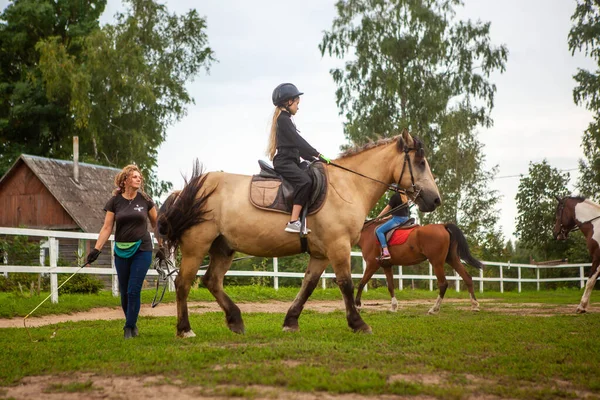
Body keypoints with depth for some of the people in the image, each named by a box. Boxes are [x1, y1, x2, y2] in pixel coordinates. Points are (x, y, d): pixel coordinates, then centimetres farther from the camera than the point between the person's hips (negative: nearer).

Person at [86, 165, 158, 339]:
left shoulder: (145, 200, 0)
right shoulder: (115, 201, 0)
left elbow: (155, 224, 9)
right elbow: (107, 228, -2)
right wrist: (96, 249, -10)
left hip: (142, 250, -1)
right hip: (121, 251, 2)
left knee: (133, 290, -8)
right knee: (124, 292, 7)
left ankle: (129, 327, 1)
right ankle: (131, 323, 25)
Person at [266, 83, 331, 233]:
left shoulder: (285, 119, 24)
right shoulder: (283, 119, -7)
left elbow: (298, 146, 23)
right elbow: (298, 141, -16)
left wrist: (313, 158, 14)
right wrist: (318, 155, -17)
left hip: (290, 161, 11)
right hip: (284, 161, -11)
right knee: (305, 181, -30)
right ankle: (293, 222, -35)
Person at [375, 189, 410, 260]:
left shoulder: (395, 196, -10)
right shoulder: (404, 197, 16)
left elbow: (387, 208, -7)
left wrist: (378, 217, 0)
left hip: (397, 219, -10)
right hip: (405, 219, 10)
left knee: (379, 230, -11)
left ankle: (385, 252, -24)